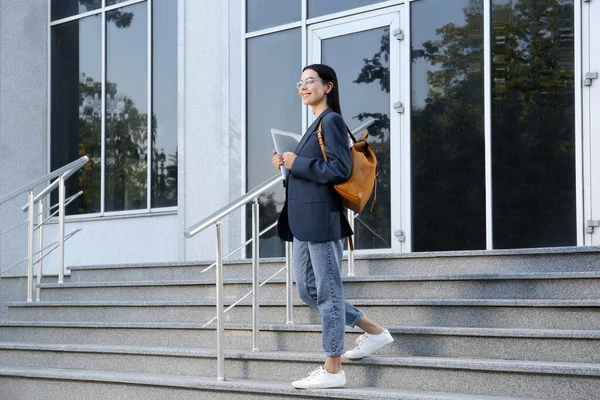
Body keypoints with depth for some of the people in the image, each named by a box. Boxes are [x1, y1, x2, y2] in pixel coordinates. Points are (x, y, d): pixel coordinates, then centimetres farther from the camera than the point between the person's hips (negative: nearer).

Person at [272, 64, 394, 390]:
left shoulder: (331, 120, -9)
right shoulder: (315, 125, 20)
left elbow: (339, 169, -18)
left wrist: (297, 163, -13)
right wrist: (287, 164, 9)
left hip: (322, 218, -10)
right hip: (303, 221, 10)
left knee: (327, 291, -3)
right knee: (307, 291, 14)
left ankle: (332, 371, 4)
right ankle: (374, 332, 24)